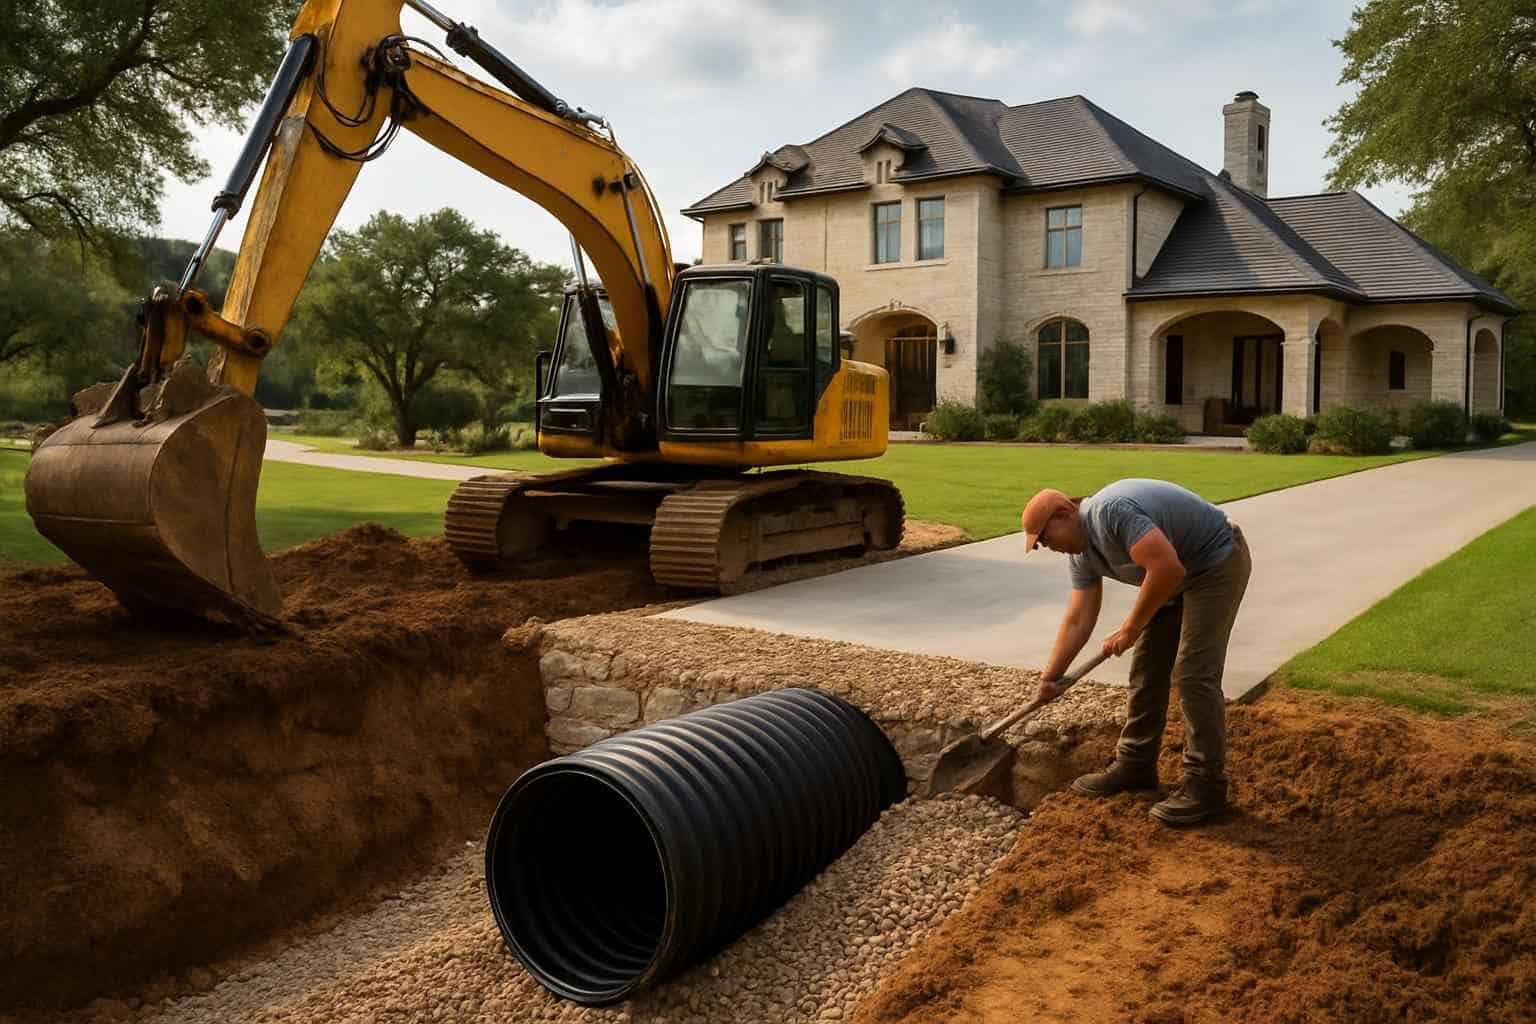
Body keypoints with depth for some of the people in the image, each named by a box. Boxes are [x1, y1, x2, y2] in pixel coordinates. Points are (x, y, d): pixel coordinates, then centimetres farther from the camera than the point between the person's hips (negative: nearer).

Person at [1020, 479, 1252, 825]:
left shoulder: (1111, 512, -28)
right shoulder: (1082, 552, 2)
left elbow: (1167, 567, -35)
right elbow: (1078, 619, 4)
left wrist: (1131, 628, -24)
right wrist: (1051, 676, 1)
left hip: (1217, 563, -10)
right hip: (1178, 575, 10)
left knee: (1193, 675, -11)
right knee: (1147, 667, 9)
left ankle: (1206, 785, -3)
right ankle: (1135, 764, 19)